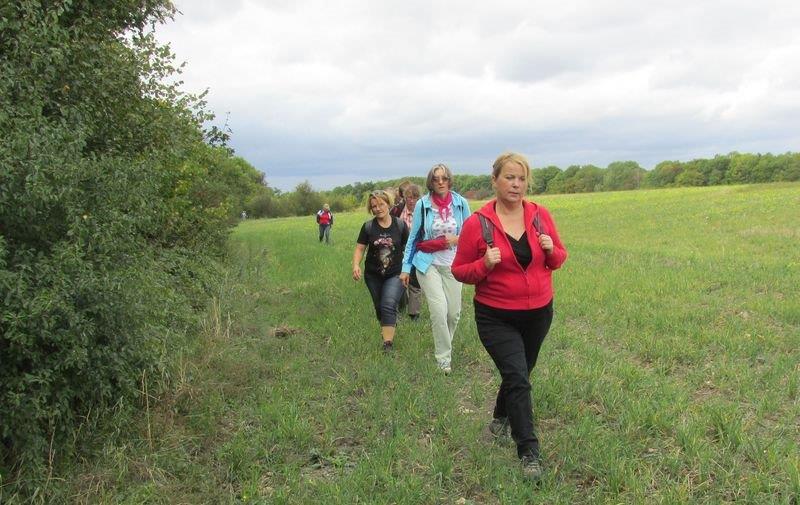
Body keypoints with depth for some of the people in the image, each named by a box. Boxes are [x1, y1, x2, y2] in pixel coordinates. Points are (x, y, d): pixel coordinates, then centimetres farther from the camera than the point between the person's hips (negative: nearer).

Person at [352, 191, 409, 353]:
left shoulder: (400, 225, -6)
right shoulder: (368, 227, -4)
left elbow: (408, 248, 1)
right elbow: (359, 248, -4)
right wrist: (356, 264, -21)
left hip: (395, 274, -3)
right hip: (373, 275, 3)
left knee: (389, 305, -20)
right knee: (379, 307, 17)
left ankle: (388, 343, -18)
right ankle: (386, 328, 45)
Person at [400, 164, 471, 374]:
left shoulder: (461, 203, -2)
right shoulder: (422, 205, -5)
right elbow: (413, 238, 2)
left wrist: (456, 240, -13)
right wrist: (406, 268, 1)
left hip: (452, 264, 2)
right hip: (428, 264, -2)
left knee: (454, 312, 3)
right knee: (439, 309, -14)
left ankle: (443, 344, 33)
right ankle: (443, 356, 2)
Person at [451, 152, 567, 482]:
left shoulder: (540, 215, -3)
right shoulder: (477, 223, -12)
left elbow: (558, 260, 7)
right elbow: (459, 270, -5)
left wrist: (551, 250, -16)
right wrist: (485, 264, -25)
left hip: (539, 314, 4)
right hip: (496, 318, -4)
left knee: (518, 373, 21)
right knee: (518, 379, -13)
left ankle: (501, 419, 49)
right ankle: (529, 452, 0)